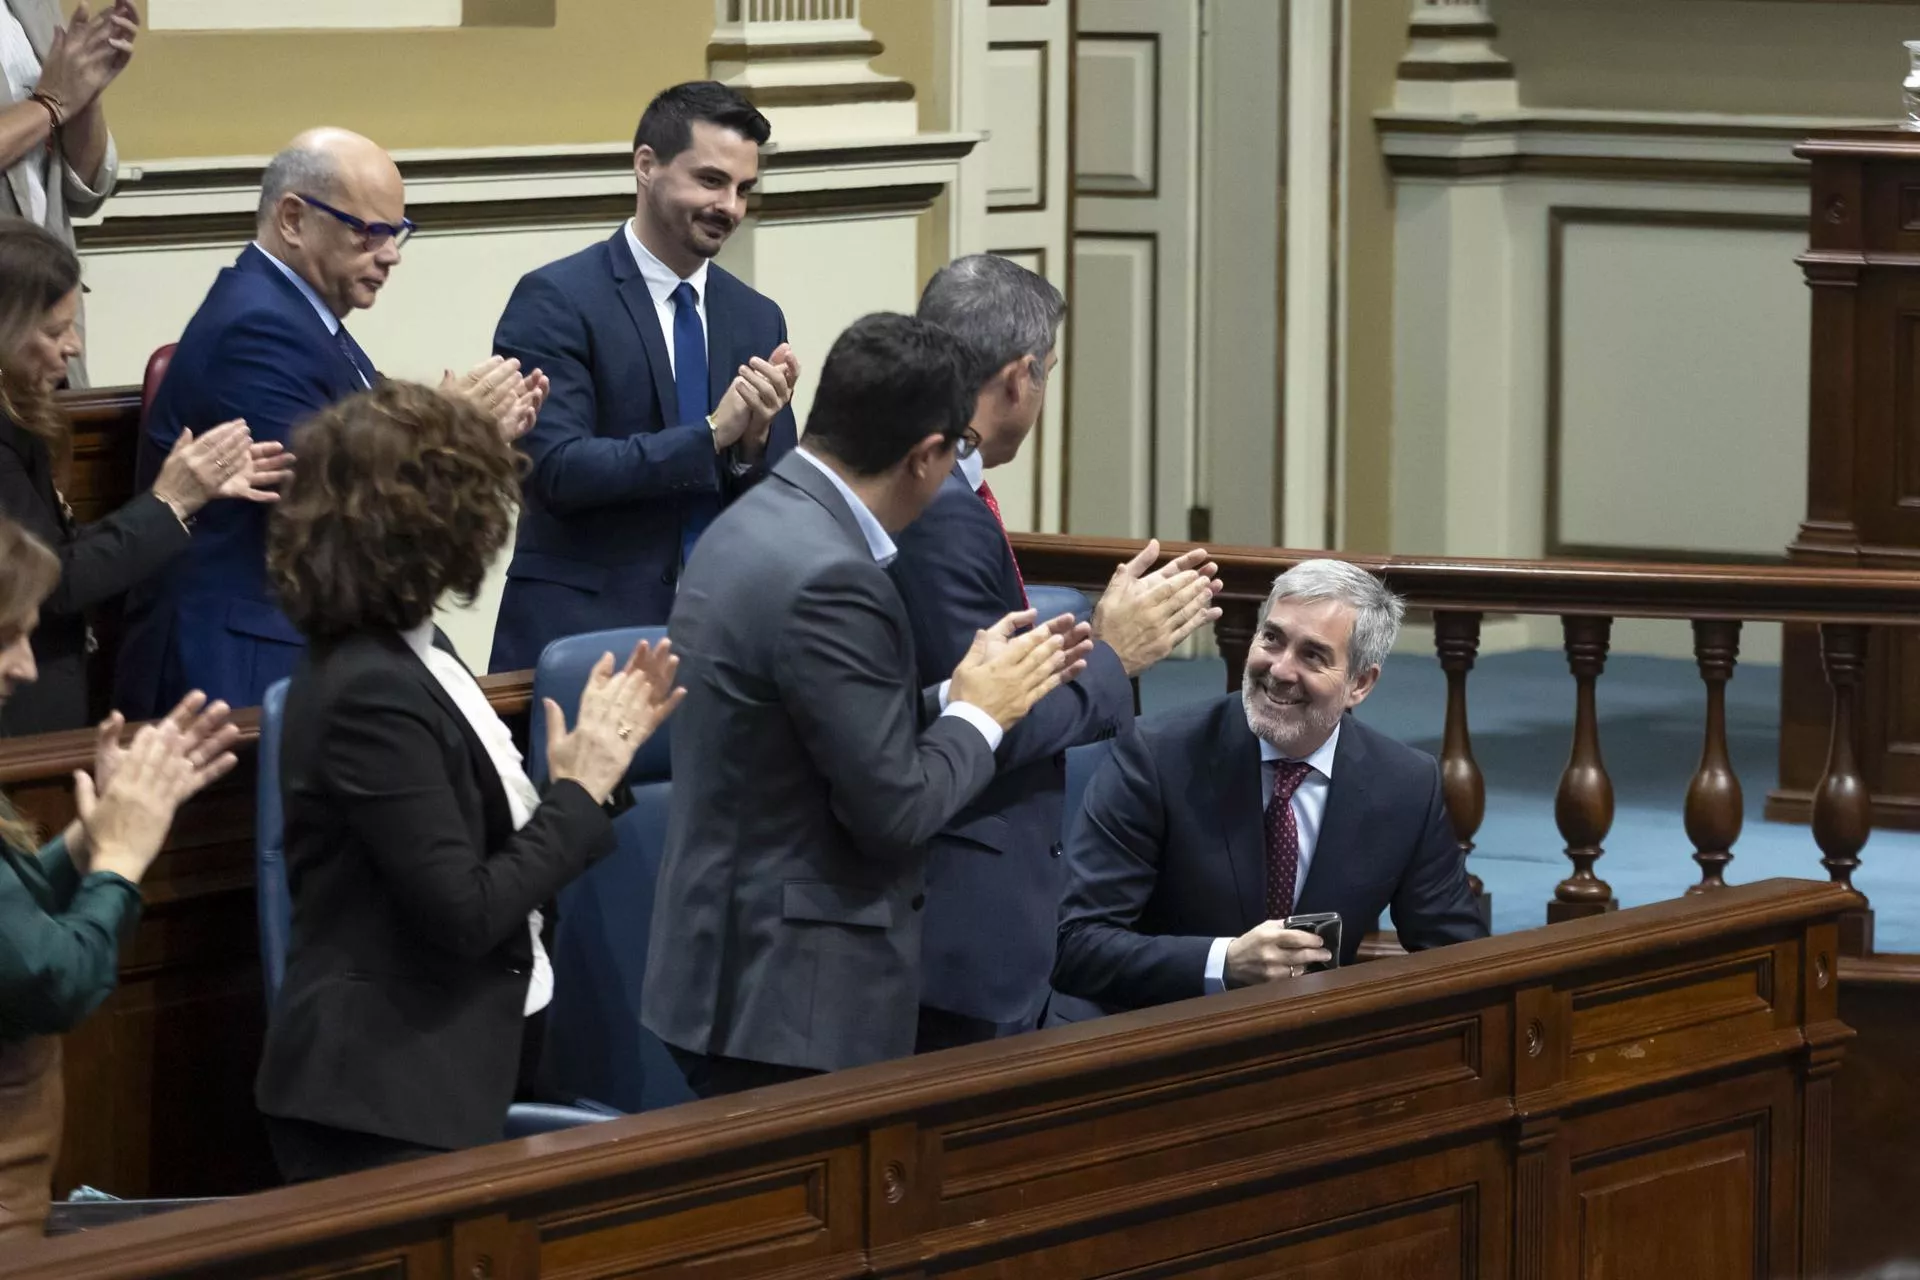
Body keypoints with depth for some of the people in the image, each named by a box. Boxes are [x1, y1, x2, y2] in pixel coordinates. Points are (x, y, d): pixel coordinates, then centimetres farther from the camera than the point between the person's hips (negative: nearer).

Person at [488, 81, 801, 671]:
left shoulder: (757, 319, 11)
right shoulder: (555, 301, -5)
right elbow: (557, 468, -15)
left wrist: (755, 442, -11)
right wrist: (711, 434, -19)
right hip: (580, 634, -4)